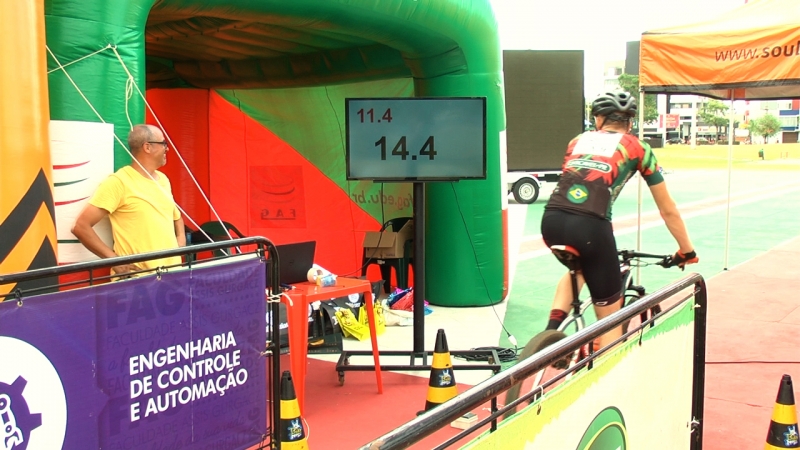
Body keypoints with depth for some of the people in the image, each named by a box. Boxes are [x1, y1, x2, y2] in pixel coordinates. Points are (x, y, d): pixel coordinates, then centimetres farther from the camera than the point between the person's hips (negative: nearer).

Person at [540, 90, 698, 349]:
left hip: (551, 221, 4)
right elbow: (668, 210, 25)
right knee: (610, 319, 13)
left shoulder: (579, 141, 27)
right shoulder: (638, 148, 20)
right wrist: (687, 251, 39)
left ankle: (552, 329, 17)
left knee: (579, 267, 37)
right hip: (590, 226, -4)